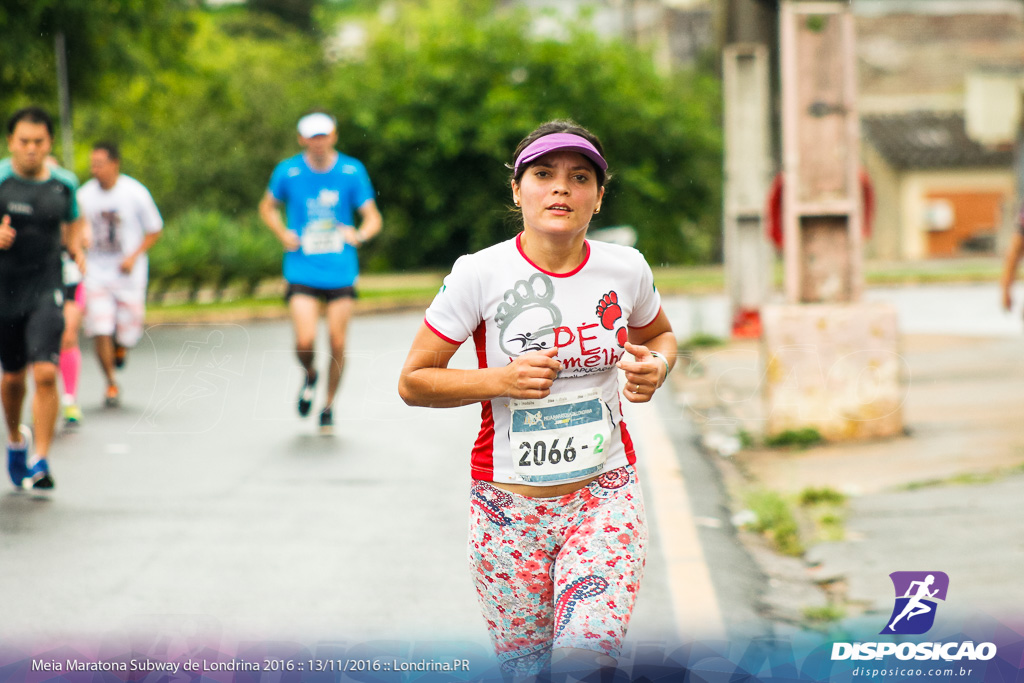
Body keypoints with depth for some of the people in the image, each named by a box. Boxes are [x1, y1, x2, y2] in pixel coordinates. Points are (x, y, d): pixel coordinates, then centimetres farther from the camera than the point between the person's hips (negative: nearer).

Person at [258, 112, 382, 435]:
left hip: (341, 272, 1)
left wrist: (360, 234, -19)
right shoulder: (288, 171, -2)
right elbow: (267, 207, 16)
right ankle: (309, 375, 22)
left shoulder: (352, 171, -2)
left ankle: (328, 405, 24)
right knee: (305, 341, -14)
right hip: (302, 272, -1)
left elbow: (373, 217, 2)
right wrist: (283, 234, -2)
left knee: (337, 344, 1)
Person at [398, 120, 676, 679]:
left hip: (604, 496, 1)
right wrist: (502, 380, -20)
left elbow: (659, 335, 21)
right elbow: (413, 382, -5)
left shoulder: (625, 269, 0)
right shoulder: (480, 273, -9)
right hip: (508, 505, -1)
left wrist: (656, 364, -2)